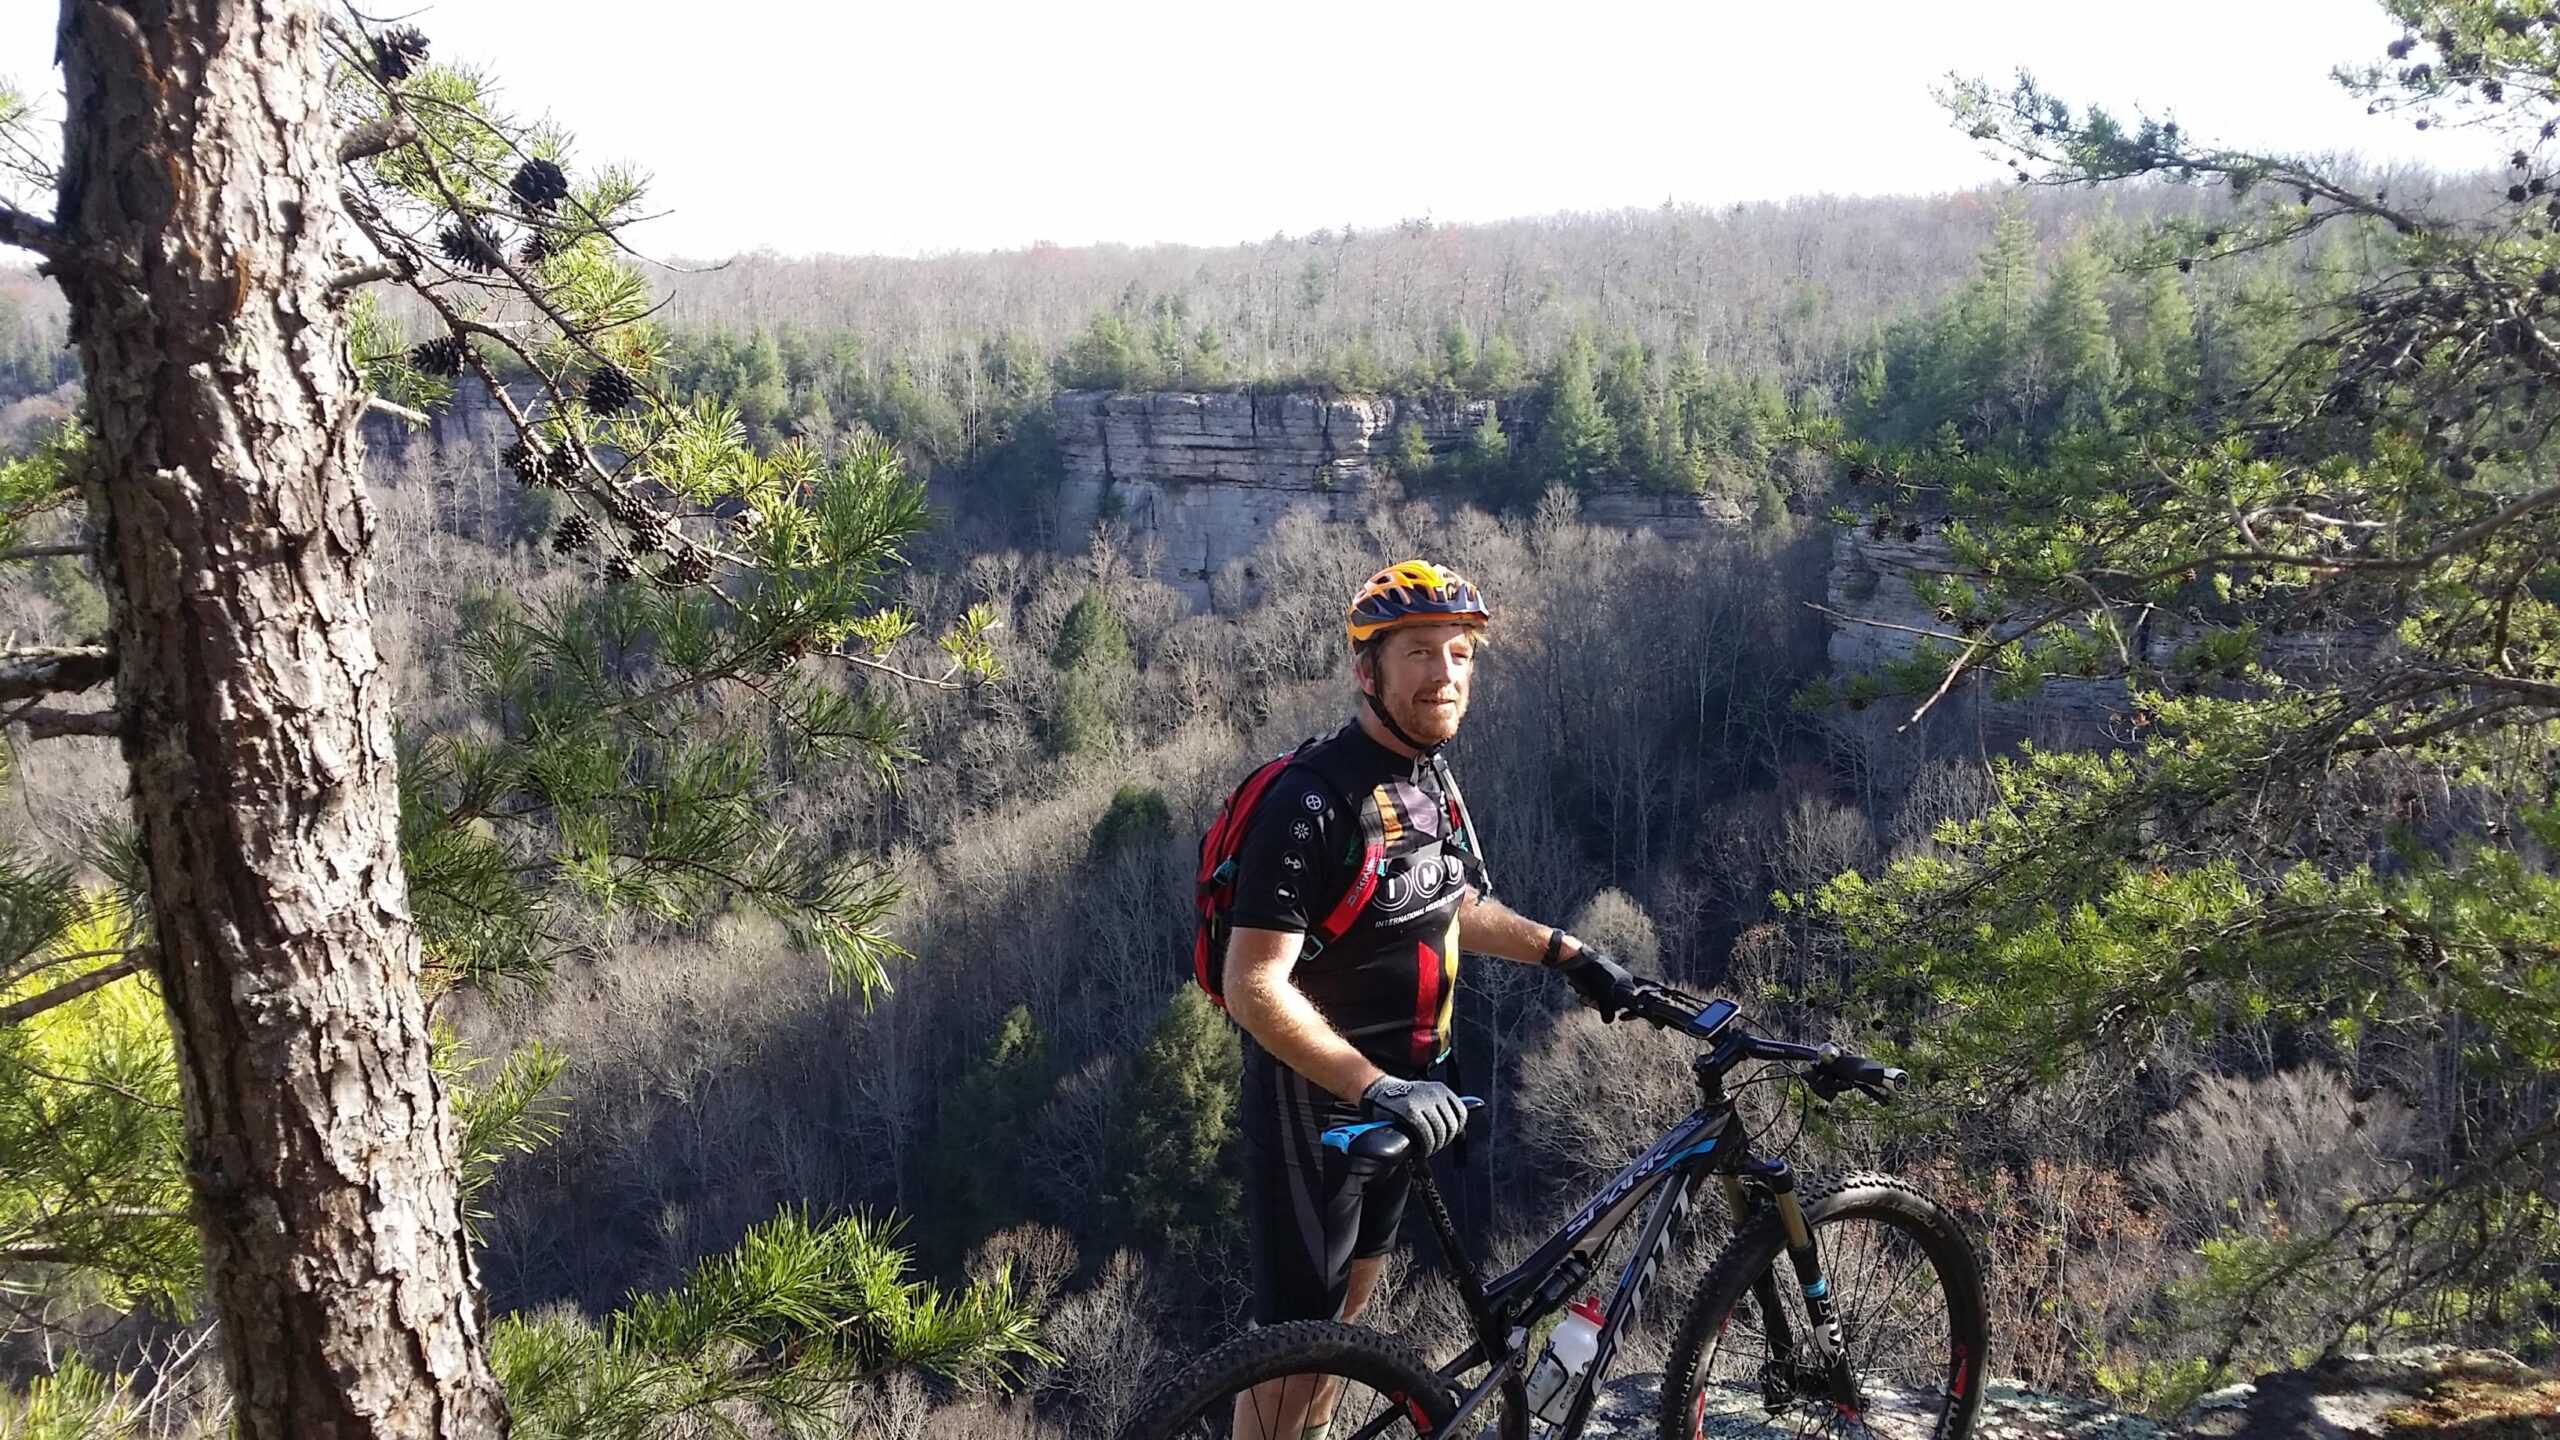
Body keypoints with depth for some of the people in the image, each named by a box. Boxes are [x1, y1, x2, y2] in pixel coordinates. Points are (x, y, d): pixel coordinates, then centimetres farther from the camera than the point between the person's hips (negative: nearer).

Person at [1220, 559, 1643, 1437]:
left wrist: (1565, 951, 13)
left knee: (1353, 1288, 22)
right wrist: (1373, 1087, -35)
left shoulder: (1428, 779, 2)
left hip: (1400, 1087, 9)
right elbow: (1255, 989, -28)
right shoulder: (1313, 803, -25)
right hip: (1313, 1100, -8)